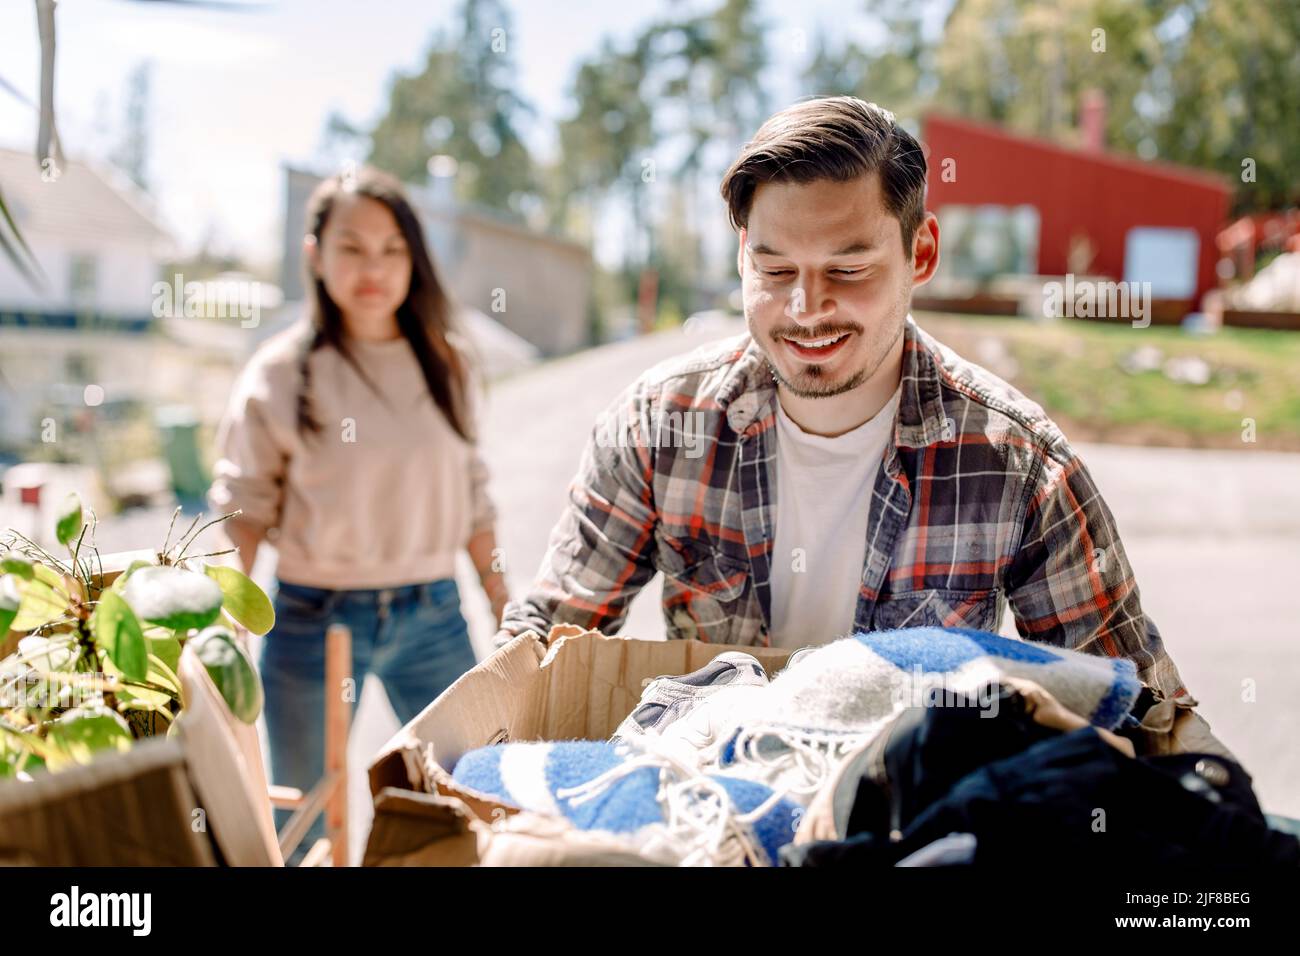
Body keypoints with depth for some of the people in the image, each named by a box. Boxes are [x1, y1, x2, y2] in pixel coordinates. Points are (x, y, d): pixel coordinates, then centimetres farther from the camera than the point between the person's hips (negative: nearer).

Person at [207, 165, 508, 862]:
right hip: (315, 617, -2)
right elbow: (244, 506, -4)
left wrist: (504, 607, 12)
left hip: (433, 616, 2)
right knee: (304, 830, 13)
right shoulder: (282, 372, -7)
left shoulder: (448, 363, 2)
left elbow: (470, 493, 9)